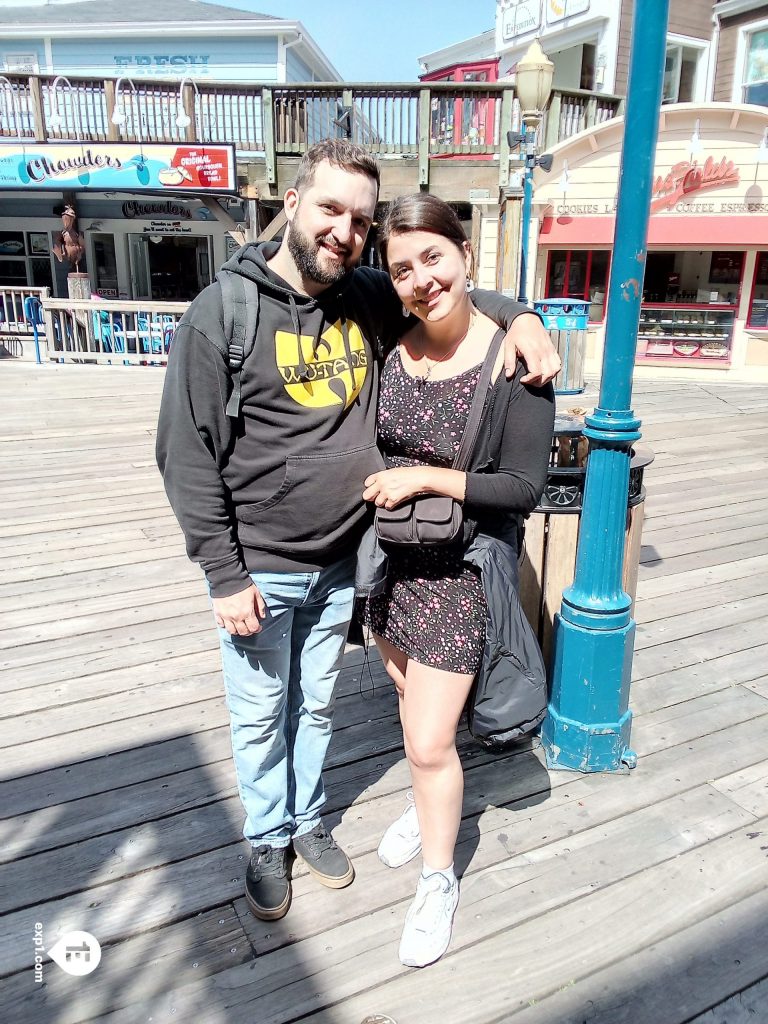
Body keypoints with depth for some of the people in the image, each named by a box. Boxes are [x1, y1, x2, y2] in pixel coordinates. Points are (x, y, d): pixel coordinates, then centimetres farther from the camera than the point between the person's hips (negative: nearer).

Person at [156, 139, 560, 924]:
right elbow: (187, 454, -13)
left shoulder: (370, 300, -1)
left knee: (316, 707, 22)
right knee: (260, 717, 16)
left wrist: (520, 316, -6)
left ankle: (307, 820, 47)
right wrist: (225, 575, -14)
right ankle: (267, 839, 41)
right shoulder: (222, 314, -14)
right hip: (258, 570, -3)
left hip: (340, 564, 4)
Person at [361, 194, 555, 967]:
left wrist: (424, 478, -19)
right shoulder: (389, 346, -3)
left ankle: (439, 881, 28)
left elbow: (525, 487, -14)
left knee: (430, 741, 1)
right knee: (411, 700, 23)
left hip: (460, 570, -5)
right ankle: (427, 806, 52)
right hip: (388, 557, 5)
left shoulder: (514, 360, -16)